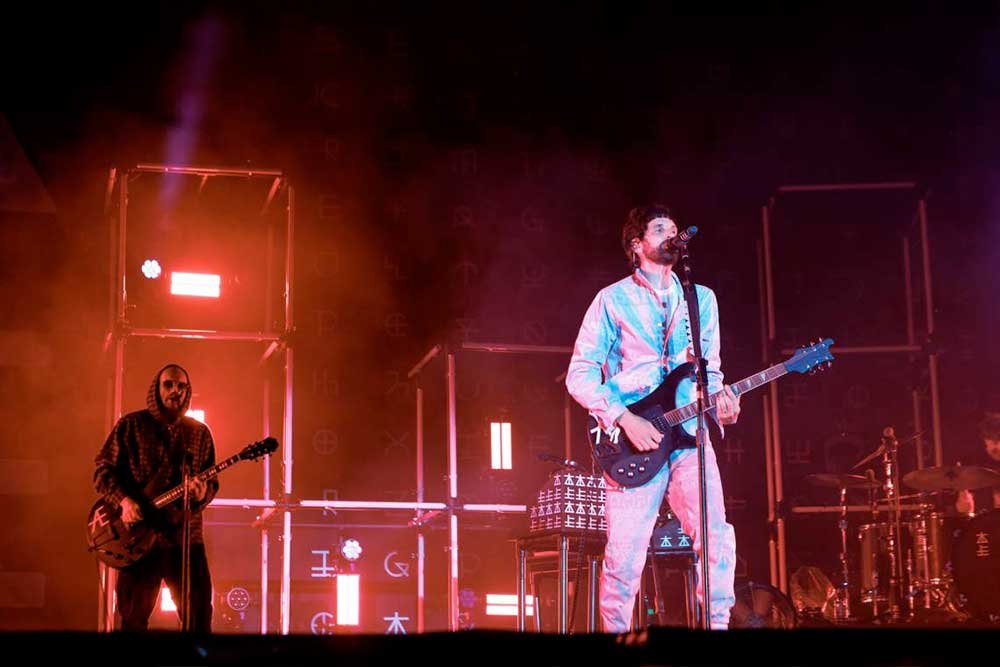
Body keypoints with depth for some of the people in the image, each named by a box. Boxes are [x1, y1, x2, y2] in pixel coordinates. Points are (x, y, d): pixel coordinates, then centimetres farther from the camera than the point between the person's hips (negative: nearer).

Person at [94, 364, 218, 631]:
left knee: (199, 616, -1)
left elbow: (212, 482, 10)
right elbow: (103, 470, 2)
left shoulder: (200, 432, 10)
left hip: (185, 537, 2)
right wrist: (124, 499, -15)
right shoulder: (131, 425, 3)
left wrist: (203, 494, -13)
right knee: (134, 618, 4)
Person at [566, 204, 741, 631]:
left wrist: (720, 397, -3)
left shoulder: (702, 299, 17)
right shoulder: (613, 300, 5)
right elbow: (579, 374, -1)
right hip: (633, 444, -3)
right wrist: (625, 419, -12)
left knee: (717, 539, -13)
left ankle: (718, 624, -2)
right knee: (624, 557, -6)